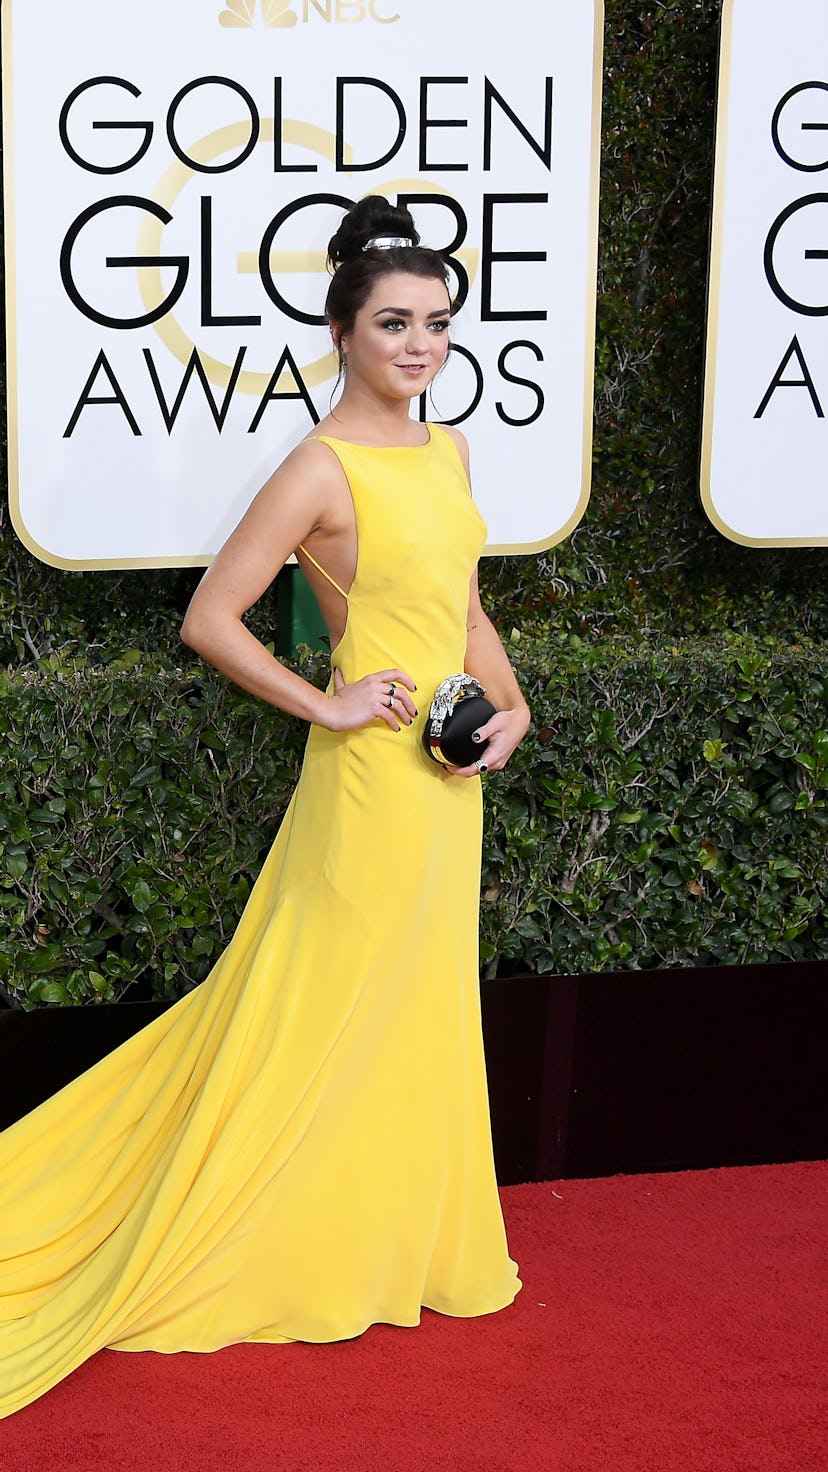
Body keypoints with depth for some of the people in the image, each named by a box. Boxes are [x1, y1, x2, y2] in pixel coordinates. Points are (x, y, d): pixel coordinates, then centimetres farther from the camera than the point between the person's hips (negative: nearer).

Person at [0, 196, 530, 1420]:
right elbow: (210, 618, -15)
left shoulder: (445, 450, 10)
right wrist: (325, 707, -14)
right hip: (374, 773, -8)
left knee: (420, 1012, 15)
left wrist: (509, 704, 4)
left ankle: (404, 1236, 28)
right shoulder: (323, 468, -13)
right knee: (334, 1011, 0)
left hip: (447, 773, 8)